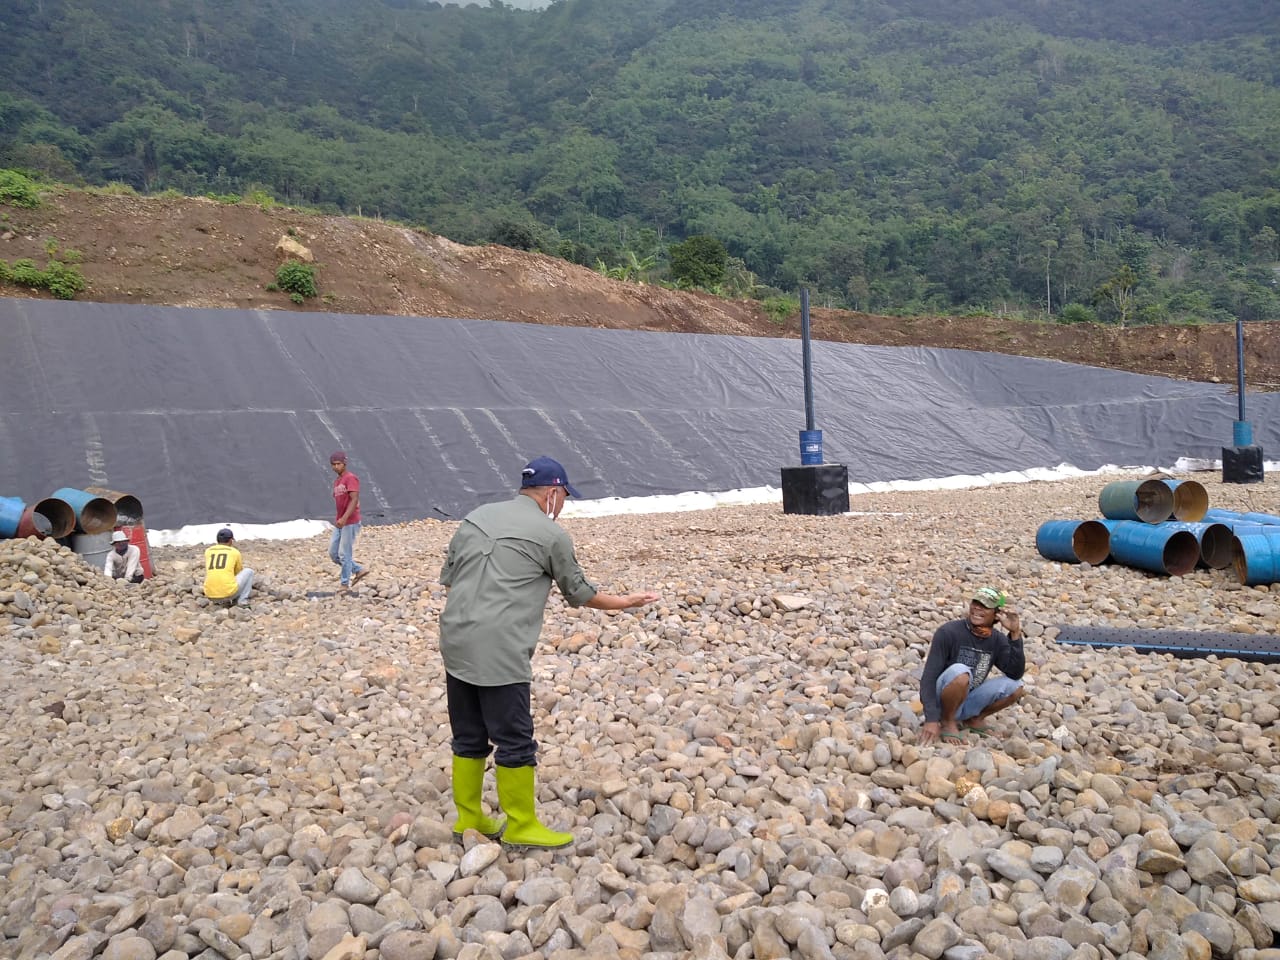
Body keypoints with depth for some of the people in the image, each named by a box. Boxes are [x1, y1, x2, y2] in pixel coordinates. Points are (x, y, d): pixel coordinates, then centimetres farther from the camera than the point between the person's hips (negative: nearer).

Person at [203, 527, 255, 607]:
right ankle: (242, 600, 8)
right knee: (249, 571, 21)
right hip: (229, 592, -4)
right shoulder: (235, 552, 8)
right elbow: (239, 572, 24)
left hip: (210, 594, 4)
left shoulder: (208, 551, 17)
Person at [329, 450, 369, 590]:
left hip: (350, 523, -9)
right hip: (340, 524, 9)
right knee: (333, 553, 8)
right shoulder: (336, 481, 16)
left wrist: (344, 518, -33)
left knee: (344, 555, -5)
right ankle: (359, 570, 17)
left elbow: (354, 500, -23)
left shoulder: (351, 478, -13)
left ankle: (345, 585, 4)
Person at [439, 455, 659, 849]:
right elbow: (580, 594, 8)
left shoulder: (476, 517, 13)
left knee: (469, 737, 18)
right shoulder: (551, 534, -3)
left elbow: (447, 578, 15)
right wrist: (626, 601, 22)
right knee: (515, 742, 5)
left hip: (455, 644, 7)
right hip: (500, 654, -7)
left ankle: (468, 818, 29)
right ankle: (521, 826, 17)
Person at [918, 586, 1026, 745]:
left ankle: (974, 719, 8)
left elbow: (1015, 674, -15)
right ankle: (947, 722, -9)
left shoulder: (998, 640, -1)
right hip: (940, 702, -5)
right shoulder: (948, 632, -17)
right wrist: (931, 719, -28)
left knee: (1016, 687, -15)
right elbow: (929, 677, -20)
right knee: (960, 672, -35)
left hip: (968, 702, 5)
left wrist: (1015, 634, -22)